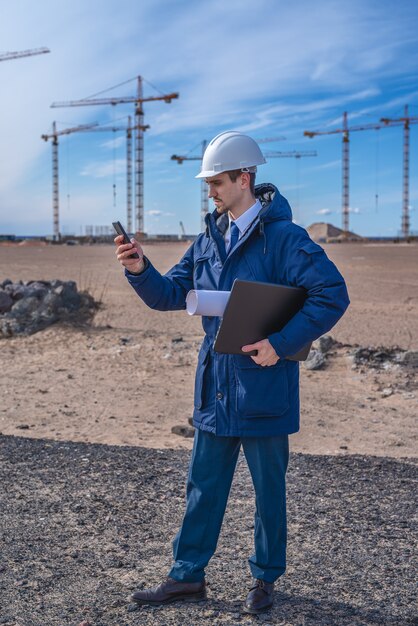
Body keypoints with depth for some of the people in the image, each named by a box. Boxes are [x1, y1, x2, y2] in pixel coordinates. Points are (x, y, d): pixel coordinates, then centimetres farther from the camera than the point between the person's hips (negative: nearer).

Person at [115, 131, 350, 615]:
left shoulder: (282, 237, -13)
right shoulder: (209, 240, 9)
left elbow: (332, 294, -18)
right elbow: (170, 295, 12)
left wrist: (281, 344, -22)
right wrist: (139, 270, -8)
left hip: (263, 387, -6)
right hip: (215, 387, 7)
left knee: (268, 489, 11)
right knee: (203, 487, 14)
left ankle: (265, 578, 29)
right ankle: (187, 576, 28)